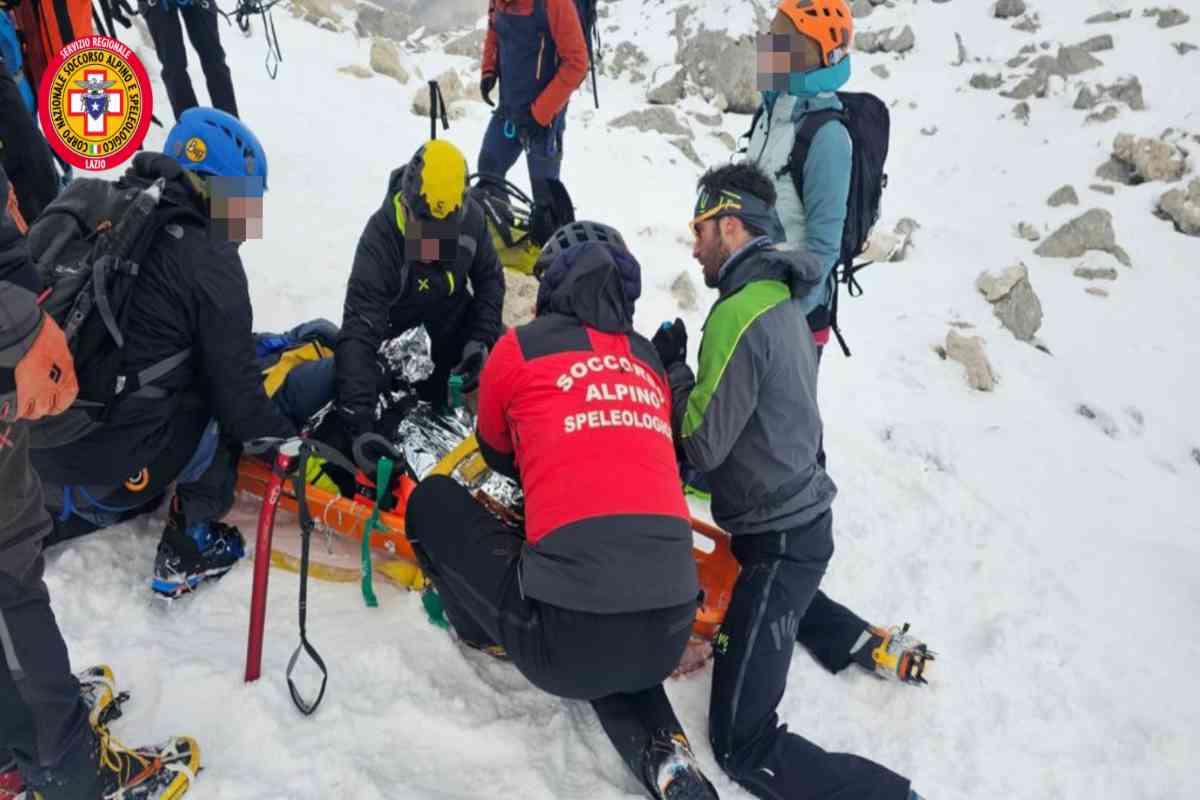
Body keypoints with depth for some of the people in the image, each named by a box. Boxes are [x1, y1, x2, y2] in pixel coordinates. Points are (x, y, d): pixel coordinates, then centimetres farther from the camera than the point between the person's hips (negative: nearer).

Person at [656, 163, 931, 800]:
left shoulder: (739, 316, -23)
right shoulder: (783, 299, 7)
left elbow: (704, 445, -19)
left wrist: (672, 367, -7)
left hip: (777, 538, -10)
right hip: (805, 513, 10)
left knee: (743, 746, -9)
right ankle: (876, 648, 31)